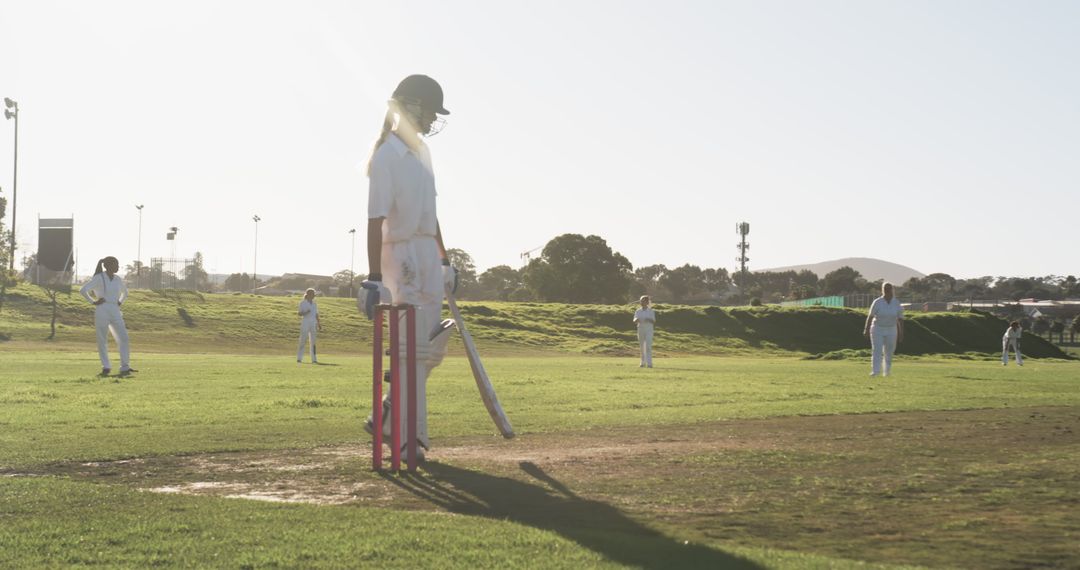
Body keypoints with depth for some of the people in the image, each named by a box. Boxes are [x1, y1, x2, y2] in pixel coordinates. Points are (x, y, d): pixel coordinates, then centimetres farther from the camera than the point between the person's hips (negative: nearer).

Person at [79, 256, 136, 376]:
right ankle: (106, 367, 11)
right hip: (102, 312, -5)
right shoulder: (98, 278, -6)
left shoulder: (118, 280, 12)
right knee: (102, 341, 0)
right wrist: (93, 302, -9)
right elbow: (83, 290, -15)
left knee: (124, 339, -6)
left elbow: (125, 292, 32)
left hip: (115, 313, 5)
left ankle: (125, 367, -3)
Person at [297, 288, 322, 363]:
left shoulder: (314, 304, 13)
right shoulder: (303, 303, -3)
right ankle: (299, 358, 3)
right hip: (305, 323, -5)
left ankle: (314, 359, 0)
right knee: (302, 340, -4)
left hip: (313, 323, 5)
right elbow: (299, 313, -6)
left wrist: (319, 324, 12)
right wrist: (305, 313, -25)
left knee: (313, 341, 2)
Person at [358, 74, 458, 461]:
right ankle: (410, 437, 1)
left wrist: (445, 261, 23)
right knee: (412, 349, -6)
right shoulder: (386, 156, -13)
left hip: (429, 257, 9)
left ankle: (388, 418, 22)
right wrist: (373, 279, -26)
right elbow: (376, 219, -20)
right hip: (402, 256, -9)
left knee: (432, 346, 11)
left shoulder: (421, 152, 15)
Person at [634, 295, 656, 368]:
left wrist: (649, 320, -23)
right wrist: (636, 320, -28)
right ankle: (643, 362, 19)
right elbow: (634, 321, -4)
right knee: (642, 347, 8)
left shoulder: (651, 311, 1)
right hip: (640, 329, 3)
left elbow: (654, 322, -2)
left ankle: (649, 363, -19)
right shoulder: (638, 311, 5)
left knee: (648, 346, -14)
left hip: (649, 330, -3)